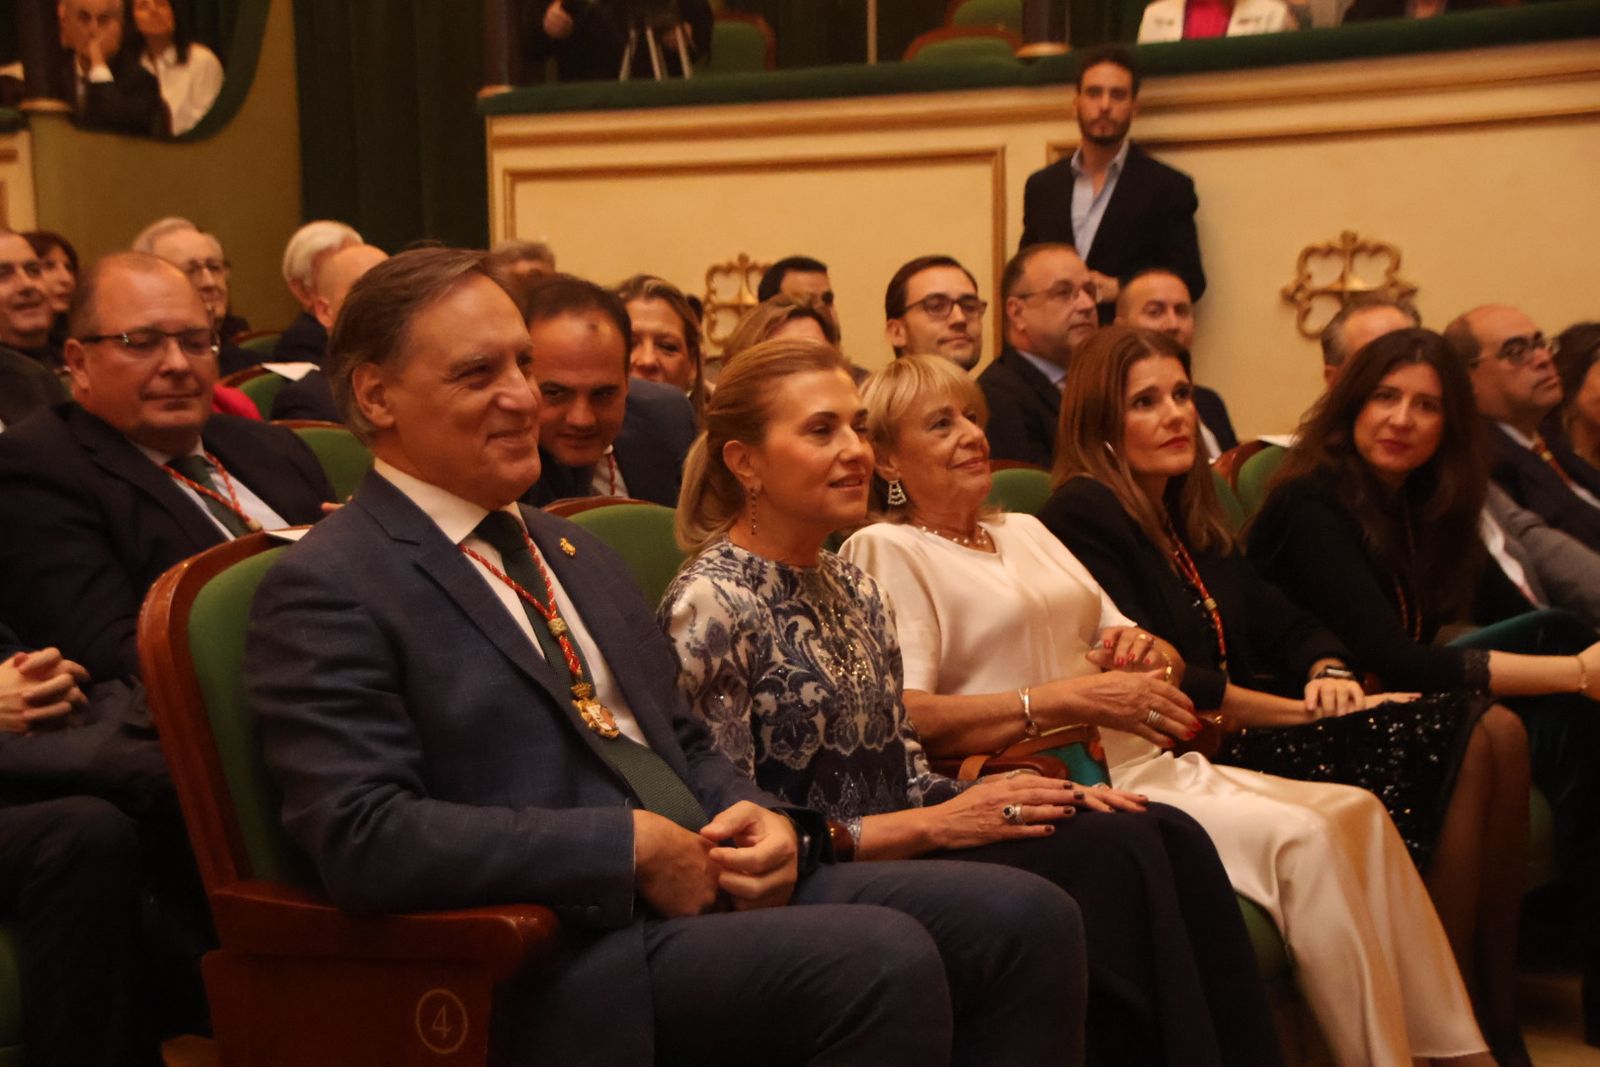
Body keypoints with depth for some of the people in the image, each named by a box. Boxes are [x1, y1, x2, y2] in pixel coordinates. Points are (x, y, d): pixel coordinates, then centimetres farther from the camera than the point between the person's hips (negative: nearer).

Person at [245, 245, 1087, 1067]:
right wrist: (633, 846, -17)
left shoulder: (569, 550, 21)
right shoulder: (325, 591, -6)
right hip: (558, 954, -8)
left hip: (708, 885, 8)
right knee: (882, 960, -29)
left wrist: (762, 821, 1)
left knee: (1025, 919, -10)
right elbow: (362, 840, -18)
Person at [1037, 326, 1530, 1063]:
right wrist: (1301, 712, -12)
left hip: (1255, 730, 8)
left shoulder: (1190, 518, 21)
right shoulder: (1082, 516, -6)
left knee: (1494, 734, -11)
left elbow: (1285, 623, 19)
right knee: (1448, 746, -22)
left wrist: (1328, 672, -5)